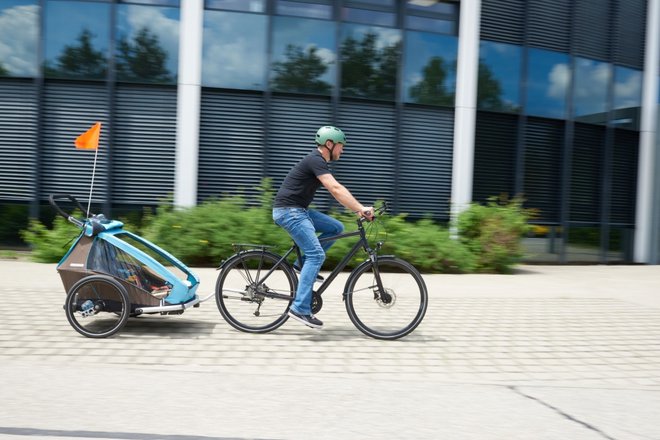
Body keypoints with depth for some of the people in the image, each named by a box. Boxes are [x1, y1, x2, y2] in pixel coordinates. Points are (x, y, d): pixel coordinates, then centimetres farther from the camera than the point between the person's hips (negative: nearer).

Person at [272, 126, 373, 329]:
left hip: (298, 210, 10)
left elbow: (337, 189, 17)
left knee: (336, 227, 7)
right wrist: (361, 208, -28)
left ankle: (303, 263, 10)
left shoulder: (318, 161, 17)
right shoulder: (315, 160, -15)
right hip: (289, 211, -10)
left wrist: (358, 209, 8)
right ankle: (300, 308, -15)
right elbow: (336, 189, -26)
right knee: (316, 254, -16)